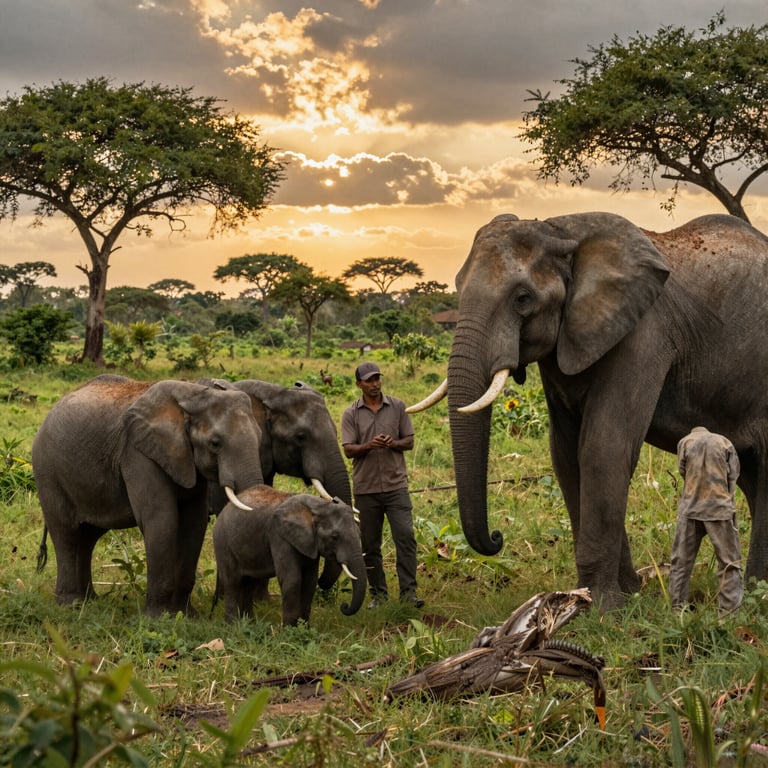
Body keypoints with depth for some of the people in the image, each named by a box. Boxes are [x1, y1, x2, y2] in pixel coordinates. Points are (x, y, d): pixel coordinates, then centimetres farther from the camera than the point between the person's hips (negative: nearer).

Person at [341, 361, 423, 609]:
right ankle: (378, 593, 15)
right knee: (370, 544, 5)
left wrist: (394, 444, -14)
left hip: (395, 484, 0)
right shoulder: (351, 414, 4)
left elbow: (409, 442, 8)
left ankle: (408, 591, -7)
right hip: (366, 487, 0)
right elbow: (348, 450, -3)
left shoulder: (397, 407, 6)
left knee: (405, 537, -10)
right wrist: (369, 445, -22)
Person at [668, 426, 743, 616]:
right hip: (720, 508, -1)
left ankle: (677, 608, 9)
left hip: (690, 508, 2)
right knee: (729, 562, 1)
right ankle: (728, 610, -6)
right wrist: (726, 500, 11)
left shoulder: (685, 442, 9)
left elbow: (683, 470, 7)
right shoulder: (725, 442, 8)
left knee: (681, 561, 9)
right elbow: (733, 475, 4)